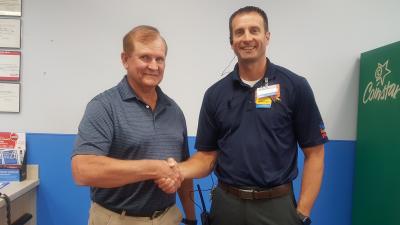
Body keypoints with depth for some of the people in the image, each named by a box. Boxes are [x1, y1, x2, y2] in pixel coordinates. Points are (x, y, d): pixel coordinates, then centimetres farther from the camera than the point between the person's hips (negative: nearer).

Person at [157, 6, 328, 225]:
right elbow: (207, 155, 4)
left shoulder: (295, 86, -6)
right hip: (225, 204, 3)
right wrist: (177, 170, -15)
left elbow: (314, 154, -4)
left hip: (276, 206, -2)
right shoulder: (215, 94, 2)